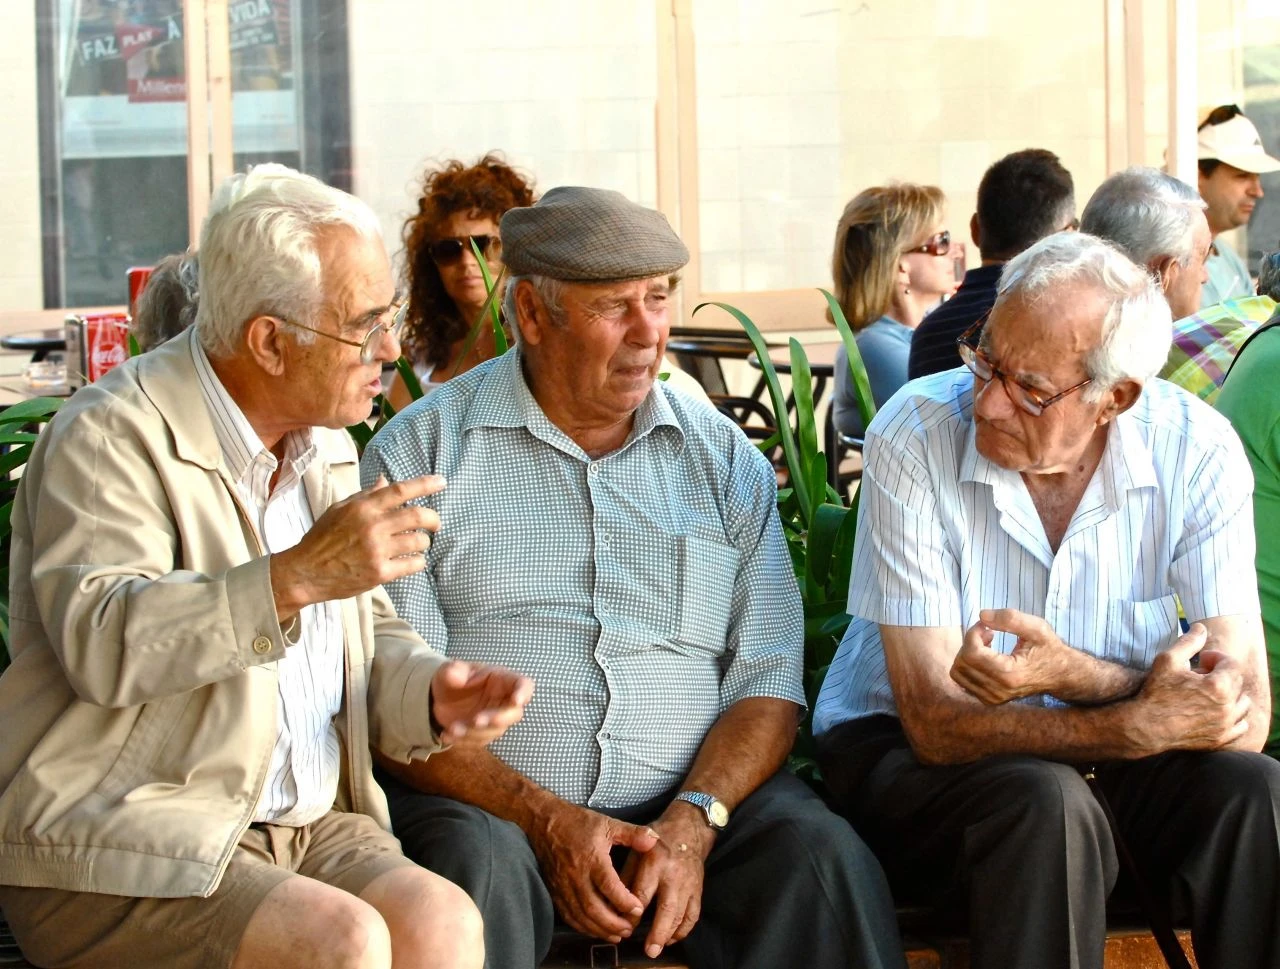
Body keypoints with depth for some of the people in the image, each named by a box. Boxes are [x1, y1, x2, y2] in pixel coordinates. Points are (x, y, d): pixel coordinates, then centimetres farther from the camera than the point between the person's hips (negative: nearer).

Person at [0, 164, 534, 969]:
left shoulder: (327, 450, 16)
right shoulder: (112, 436, -9)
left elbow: (369, 636, 22)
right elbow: (101, 643, -24)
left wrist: (429, 694, -2)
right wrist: (298, 577, -33)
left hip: (307, 828, 7)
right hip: (119, 853, -6)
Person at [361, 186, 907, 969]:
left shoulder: (725, 458, 12)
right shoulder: (423, 454, 3)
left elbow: (768, 683, 7)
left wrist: (693, 823, -11)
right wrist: (547, 820, -15)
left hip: (696, 797, 2)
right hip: (489, 803, -2)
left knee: (826, 859, -26)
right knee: (477, 872, -34)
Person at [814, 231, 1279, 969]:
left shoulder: (1198, 451, -15)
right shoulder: (914, 437, -21)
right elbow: (938, 722, -22)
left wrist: (1074, 676, -36)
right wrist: (1141, 722, -34)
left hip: (1100, 745, 3)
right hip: (899, 745, -2)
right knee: (1047, 808, -34)